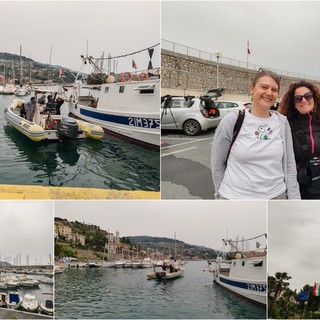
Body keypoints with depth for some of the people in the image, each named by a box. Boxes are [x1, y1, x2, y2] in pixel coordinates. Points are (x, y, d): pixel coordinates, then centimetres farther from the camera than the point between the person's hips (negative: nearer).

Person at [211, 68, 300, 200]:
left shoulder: (282, 122, 0)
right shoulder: (232, 120, -9)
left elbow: (289, 165, 5)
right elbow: (217, 163, -1)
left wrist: (294, 198, 3)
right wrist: (221, 194, 2)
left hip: (276, 196, 3)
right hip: (235, 198, -2)